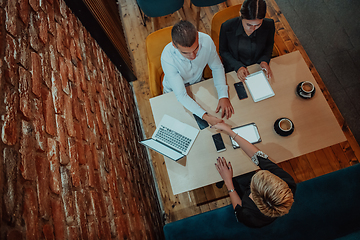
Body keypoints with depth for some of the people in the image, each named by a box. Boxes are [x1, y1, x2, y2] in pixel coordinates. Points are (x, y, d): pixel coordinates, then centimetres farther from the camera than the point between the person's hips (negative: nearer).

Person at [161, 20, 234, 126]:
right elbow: (181, 95, -33)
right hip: (174, 92, -3)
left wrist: (223, 96, -24)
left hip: (197, 83, 3)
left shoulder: (206, 41, -28)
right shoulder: (167, 58, -37)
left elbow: (217, 68, -11)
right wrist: (205, 116, -44)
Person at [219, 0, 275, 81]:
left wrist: (265, 60, -12)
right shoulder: (227, 26, -20)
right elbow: (223, 51, -6)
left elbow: (269, 45, 8)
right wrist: (237, 66, -18)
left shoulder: (269, 25, -14)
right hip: (234, 70, 0)